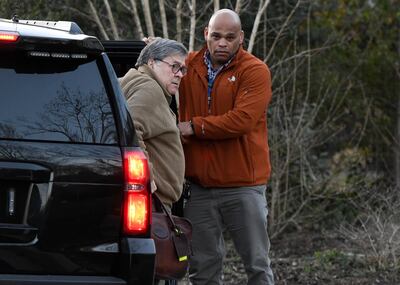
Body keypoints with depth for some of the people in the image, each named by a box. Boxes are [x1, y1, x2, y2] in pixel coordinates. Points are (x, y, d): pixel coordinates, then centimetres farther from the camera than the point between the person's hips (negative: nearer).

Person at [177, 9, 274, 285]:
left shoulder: (255, 71, -7)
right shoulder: (188, 66, 8)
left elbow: (242, 120, -19)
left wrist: (194, 127, -13)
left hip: (243, 185, -4)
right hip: (199, 186, 4)